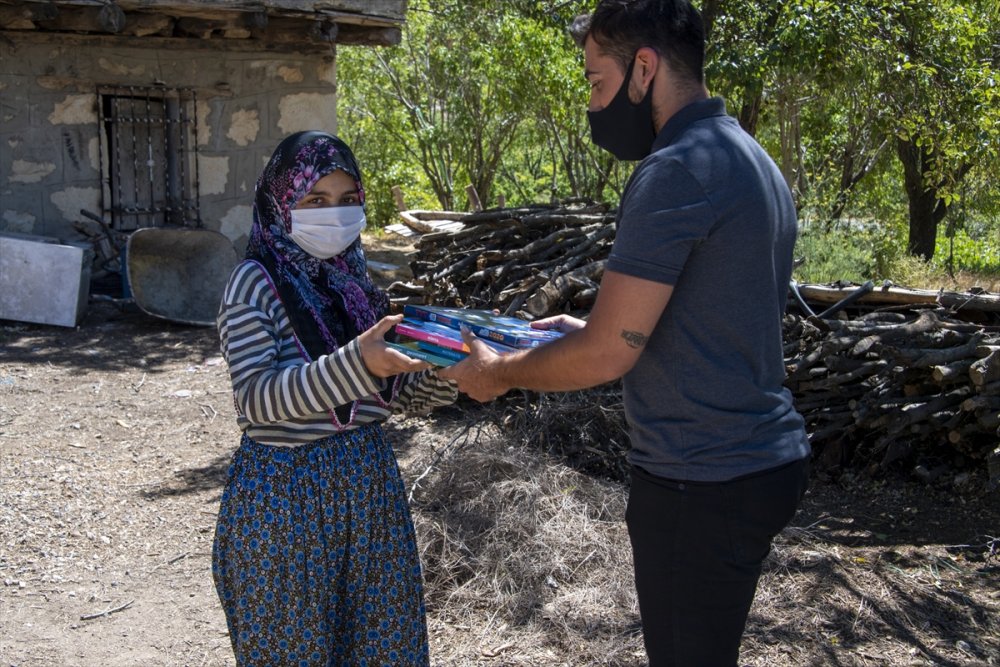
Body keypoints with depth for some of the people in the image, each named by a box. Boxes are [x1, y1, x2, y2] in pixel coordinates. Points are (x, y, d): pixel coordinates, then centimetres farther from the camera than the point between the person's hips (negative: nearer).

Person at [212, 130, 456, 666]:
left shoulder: (352, 277, 6)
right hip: (286, 491, -6)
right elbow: (258, 398, -23)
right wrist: (354, 364, -35)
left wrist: (445, 371, -12)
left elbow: (388, 390, 8)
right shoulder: (255, 284, -11)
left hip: (368, 478, 6)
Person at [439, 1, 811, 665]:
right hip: (767, 459, 10)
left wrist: (499, 373, -4)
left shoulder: (676, 171, -20)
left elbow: (607, 355, -21)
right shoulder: (753, 162, 12)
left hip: (704, 485, -10)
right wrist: (588, 329, 17)